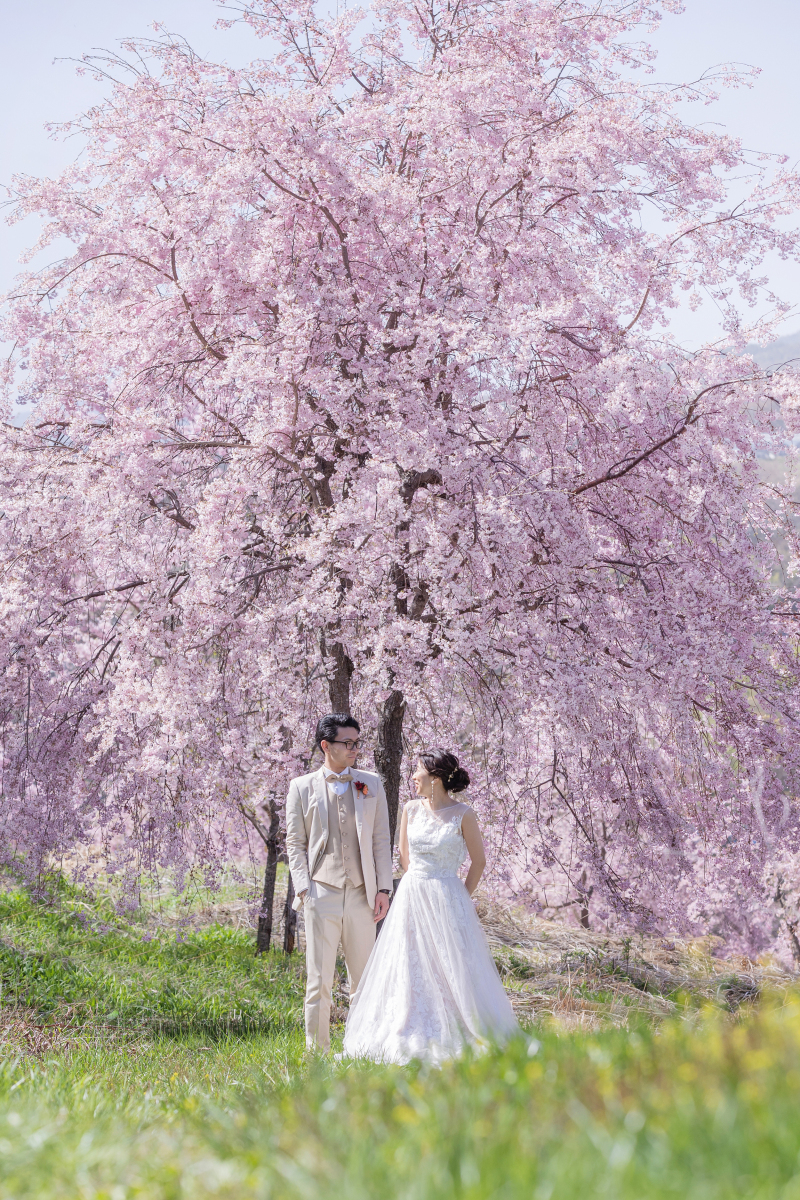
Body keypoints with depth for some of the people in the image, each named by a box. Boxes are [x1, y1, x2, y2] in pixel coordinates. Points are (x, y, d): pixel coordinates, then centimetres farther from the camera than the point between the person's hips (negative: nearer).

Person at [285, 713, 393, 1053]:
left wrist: (383, 888, 2)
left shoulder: (371, 784, 11)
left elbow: (381, 840, 10)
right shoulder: (302, 787, 5)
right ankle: (317, 1052, 4)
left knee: (364, 981, 6)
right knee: (318, 982, -2)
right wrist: (303, 888, -6)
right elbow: (295, 843, 5)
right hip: (321, 895, -2)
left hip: (362, 896, 2)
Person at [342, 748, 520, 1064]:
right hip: (412, 897, 4)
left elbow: (478, 861, 1)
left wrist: (461, 898, 2)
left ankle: (456, 1039, 3)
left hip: (447, 901, -4)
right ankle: (412, 1038, 8)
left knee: (452, 968, -4)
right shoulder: (411, 810, 5)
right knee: (408, 968, 2)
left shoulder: (462, 815, -7)